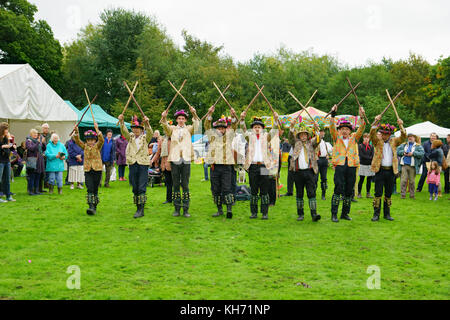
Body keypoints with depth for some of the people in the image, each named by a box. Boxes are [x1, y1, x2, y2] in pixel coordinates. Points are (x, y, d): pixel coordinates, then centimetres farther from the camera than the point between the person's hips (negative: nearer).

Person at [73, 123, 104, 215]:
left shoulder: (97, 146, 0)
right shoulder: (85, 146, 7)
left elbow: (101, 140, -19)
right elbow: (77, 140, -6)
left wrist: (97, 129, -31)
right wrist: (76, 131, -23)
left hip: (97, 170, -1)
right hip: (87, 171, 1)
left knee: (95, 190, 5)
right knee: (90, 189, -11)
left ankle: (94, 208, 17)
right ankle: (91, 207, -19)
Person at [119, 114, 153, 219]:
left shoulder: (145, 138, 3)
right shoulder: (130, 137, 11)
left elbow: (150, 133, -18)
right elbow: (124, 132, -7)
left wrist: (147, 123, -38)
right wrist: (121, 122, -27)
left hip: (143, 164, -3)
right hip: (132, 164, 3)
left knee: (142, 188, -8)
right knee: (135, 188, 8)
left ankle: (141, 210, -9)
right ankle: (138, 208, 17)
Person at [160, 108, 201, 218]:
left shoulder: (189, 129, 10)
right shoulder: (172, 129, 11)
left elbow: (196, 125, -9)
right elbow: (165, 126, -10)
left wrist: (194, 114, -28)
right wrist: (164, 118, -31)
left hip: (186, 160, -1)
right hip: (174, 159, 1)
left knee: (185, 185, 0)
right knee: (176, 185, 5)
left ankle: (186, 209, 4)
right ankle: (177, 209, 11)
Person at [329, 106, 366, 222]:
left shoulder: (354, 138, 14)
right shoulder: (337, 138, 9)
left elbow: (361, 129, 1)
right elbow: (332, 128, -4)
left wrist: (361, 117, -14)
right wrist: (333, 115, -18)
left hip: (352, 166, 3)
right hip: (340, 166, -3)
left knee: (349, 191, 7)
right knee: (338, 189, -10)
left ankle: (345, 213, 18)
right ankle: (334, 214, -6)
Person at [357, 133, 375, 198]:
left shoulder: (371, 146, 11)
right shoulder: (360, 146, 0)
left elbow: (372, 156, 2)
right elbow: (361, 155, -9)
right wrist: (369, 157, -8)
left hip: (370, 165, 4)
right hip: (363, 165, -4)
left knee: (369, 180, 5)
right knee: (361, 180, -3)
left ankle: (368, 193, 11)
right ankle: (359, 193, 3)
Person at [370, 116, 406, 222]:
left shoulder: (394, 141, 9)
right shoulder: (378, 141, 3)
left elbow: (403, 137, -4)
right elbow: (372, 134, -13)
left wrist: (401, 126, -20)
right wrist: (376, 122, -27)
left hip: (391, 171, 2)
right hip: (380, 170, -2)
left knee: (389, 193, 8)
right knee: (378, 193, -3)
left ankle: (387, 214, 16)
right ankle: (376, 214, 1)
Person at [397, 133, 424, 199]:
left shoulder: (418, 146, 8)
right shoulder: (403, 145, 17)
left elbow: (422, 153, -7)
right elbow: (397, 151, 9)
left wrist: (413, 153, -15)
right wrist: (403, 152, -8)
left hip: (412, 166, -1)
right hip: (404, 165, 2)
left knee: (412, 181, 2)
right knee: (403, 180, -4)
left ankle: (412, 195, 10)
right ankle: (403, 194, 1)